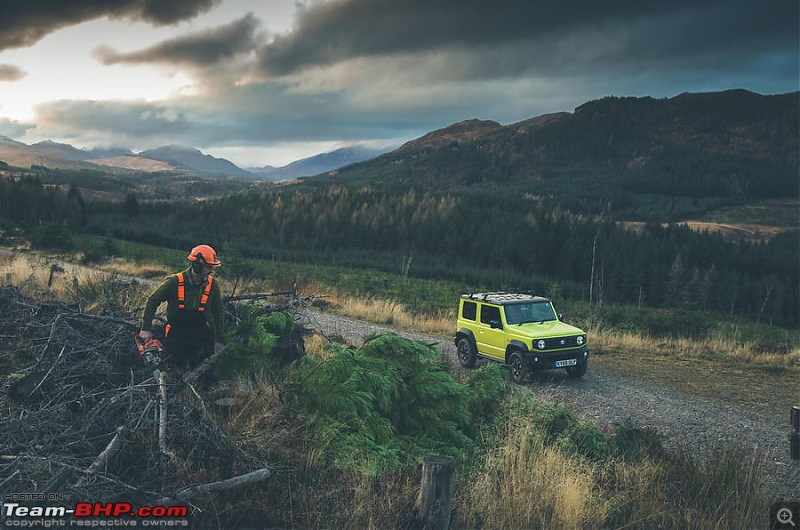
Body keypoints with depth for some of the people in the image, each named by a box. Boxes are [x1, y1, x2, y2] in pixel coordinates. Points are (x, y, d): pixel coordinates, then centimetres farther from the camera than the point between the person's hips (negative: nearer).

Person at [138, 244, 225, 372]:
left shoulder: (213, 285, -7)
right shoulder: (175, 282, -15)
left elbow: (217, 313, 5)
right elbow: (152, 302, -3)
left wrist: (219, 340, 5)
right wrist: (146, 329, -6)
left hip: (201, 336, 2)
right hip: (176, 337, -1)